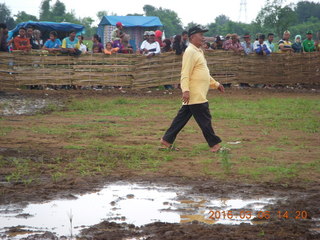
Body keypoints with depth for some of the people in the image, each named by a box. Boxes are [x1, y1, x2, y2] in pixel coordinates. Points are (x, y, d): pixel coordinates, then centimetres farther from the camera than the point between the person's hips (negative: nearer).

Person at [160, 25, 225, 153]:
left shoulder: (198, 51, 19)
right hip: (195, 95, -10)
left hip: (199, 94, 10)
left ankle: (167, 140, 17)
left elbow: (203, 73, 28)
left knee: (182, 117, 12)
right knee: (205, 119, -4)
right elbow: (185, 73, -20)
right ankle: (214, 145, 2)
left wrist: (216, 84, 26)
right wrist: (185, 90, -29)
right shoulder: (190, 52, -13)